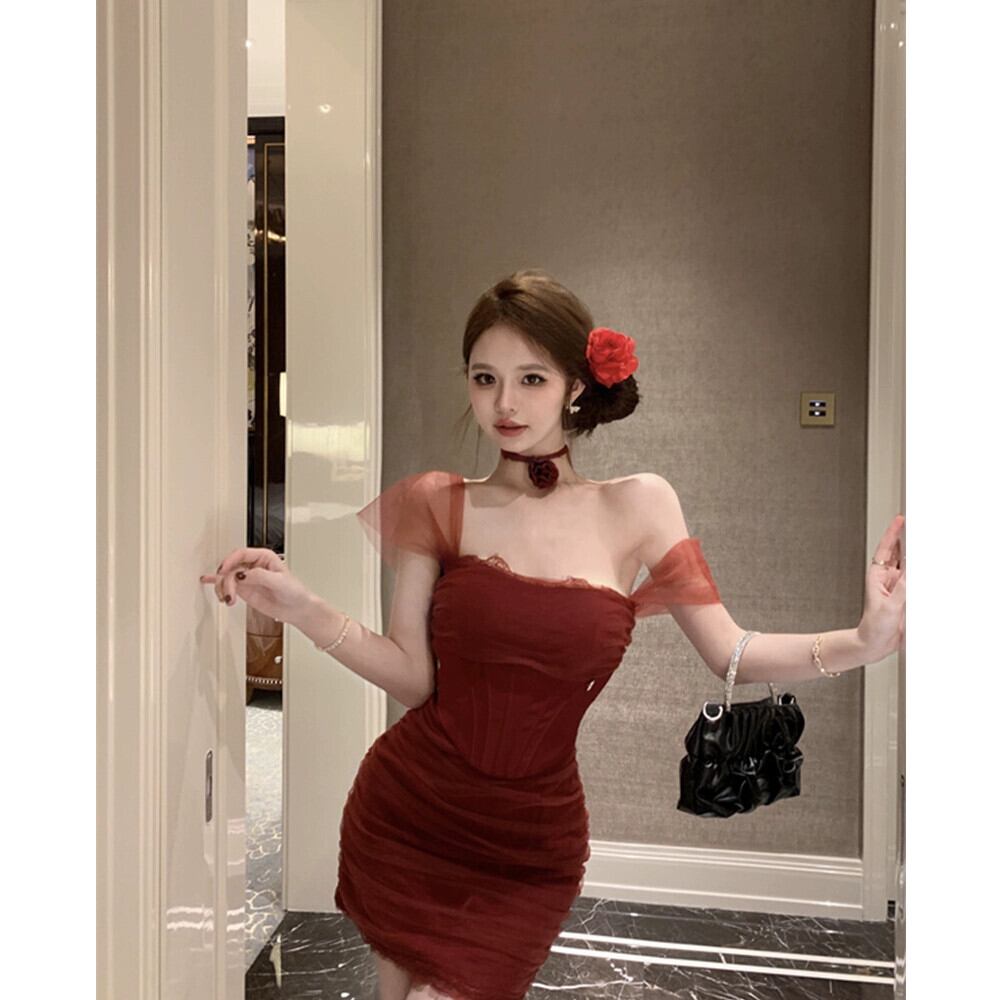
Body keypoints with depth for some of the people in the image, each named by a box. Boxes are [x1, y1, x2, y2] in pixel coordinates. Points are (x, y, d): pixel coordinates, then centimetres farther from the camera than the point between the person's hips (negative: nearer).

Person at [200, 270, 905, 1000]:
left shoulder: (638, 506, -5)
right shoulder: (439, 504, -5)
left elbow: (732, 654, -6)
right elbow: (413, 677, -6)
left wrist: (866, 641, -21)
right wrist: (301, 608, -19)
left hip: (531, 847, -1)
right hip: (404, 815, 1)